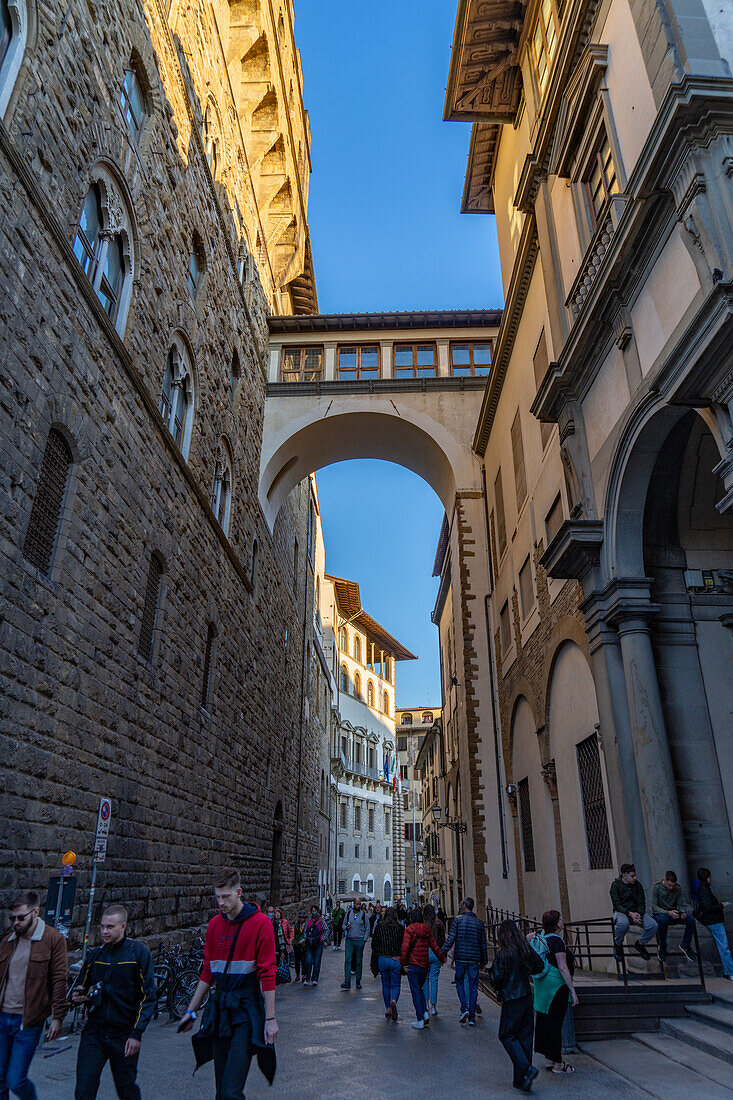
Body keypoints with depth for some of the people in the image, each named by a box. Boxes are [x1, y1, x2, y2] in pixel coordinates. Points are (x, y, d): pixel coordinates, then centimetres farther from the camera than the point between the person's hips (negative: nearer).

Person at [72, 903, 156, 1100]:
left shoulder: (138, 952, -8)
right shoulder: (96, 955, 6)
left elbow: (148, 996, -9)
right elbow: (82, 987, 18)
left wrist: (137, 1034, -14)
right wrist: (78, 997, -5)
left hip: (124, 1034, -3)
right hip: (94, 1032, 3)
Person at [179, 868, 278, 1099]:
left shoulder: (260, 923, -12)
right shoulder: (214, 924, 7)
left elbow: (268, 974, -11)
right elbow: (207, 972, 16)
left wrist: (270, 1019, -12)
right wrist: (191, 1010, 14)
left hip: (246, 1010, -6)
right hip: (219, 1008, 6)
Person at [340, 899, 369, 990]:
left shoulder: (364, 915, 1)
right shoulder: (348, 913, 6)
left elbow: (367, 929, 4)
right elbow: (343, 925, 13)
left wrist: (364, 940, -4)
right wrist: (346, 927, -9)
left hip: (360, 941, -1)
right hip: (349, 940, 1)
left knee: (359, 961, 5)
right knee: (347, 960, -8)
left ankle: (358, 982, 16)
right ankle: (347, 982, -7)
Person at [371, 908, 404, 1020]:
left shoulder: (379, 927, -3)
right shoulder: (400, 928, -6)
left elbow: (374, 945, 1)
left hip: (382, 959, 1)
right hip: (396, 960, -1)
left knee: (385, 985, 16)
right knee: (395, 985, 9)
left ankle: (388, 1010, 19)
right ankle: (393, 1002, -19)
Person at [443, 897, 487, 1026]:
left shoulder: (458, 920, -5)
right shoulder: (479, 922, 6)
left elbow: (450, 938, -11)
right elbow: (483, 944, 10)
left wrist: (443, 953, -5)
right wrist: (484, 961, 19)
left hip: (460, 957, -2)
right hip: (474, 959, 2)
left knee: (460, 982, 16)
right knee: (473, 987, 8)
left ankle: (464, 1008, -1)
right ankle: (471, 1018, 8)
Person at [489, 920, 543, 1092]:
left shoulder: (503, 954, -16)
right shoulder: (527, 950, -1)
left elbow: (496, 978, -17)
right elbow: (540, 967, 10)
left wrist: (491, 973, 4)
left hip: (511, 1000, -6)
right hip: (527, 997, 6)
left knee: (507, 1036, 8)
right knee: (525, 1037, 13)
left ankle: (526, 1069, -9)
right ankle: (521, 1080, 18)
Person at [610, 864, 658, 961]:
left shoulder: (637, 885, 5)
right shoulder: (615, 885, -7)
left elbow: (641, 903, 3)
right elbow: (617, 905, -12)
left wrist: (639, 914, -19)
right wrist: (630, 913, -28)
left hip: (636, 912, 4)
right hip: (621, 912, -4)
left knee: (653, 926, -23)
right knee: (623, 923, -40)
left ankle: (640, 944, 7)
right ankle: (618, 945, -8)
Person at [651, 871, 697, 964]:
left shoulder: (678, 888, -2)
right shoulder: (656, 887, -14)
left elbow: (681, 905, 3)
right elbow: (654, 907, -18)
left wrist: (683, 912, -22)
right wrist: (668, 913, -34)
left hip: (673, 913, 4)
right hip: (660, 913, -4)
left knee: (691, 919, -24)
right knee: (663, 920, -39)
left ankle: (685, 946, -2)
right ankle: (662, 948, -16)